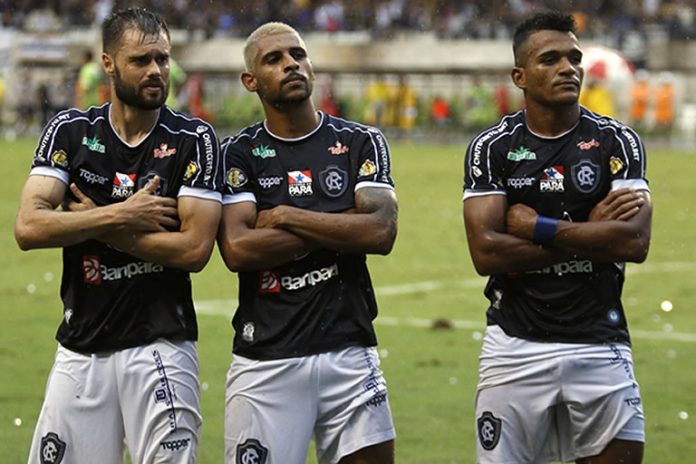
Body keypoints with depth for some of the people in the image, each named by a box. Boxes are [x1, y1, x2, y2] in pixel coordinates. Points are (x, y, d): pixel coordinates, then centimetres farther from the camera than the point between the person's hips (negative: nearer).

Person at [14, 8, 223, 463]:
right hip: (81, 348, 3)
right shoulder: (70, 131, 4)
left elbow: (194, 249, -13)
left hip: (161, 344, -2)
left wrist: (95, 224, -9)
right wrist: (121, 215, -13)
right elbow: (28, 228, -8)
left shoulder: (193, 139, -3)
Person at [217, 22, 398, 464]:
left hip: (350, 351, 1)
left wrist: (284, 216, -9)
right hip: (266, 359, -1)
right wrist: (340, 227, -9)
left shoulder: (360, 143, 7)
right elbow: (237, 250, -11)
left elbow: (382, 233, -8)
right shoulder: (238, 154, 4)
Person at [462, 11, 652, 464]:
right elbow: (486, 253, -12)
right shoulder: (492, 147, 0)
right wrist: (590, 231, -11)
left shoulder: (617, 142, 1)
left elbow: (635, 242, -13)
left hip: (599, 345, 0)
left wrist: (537, 228, -13)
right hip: (515, 345, 0)